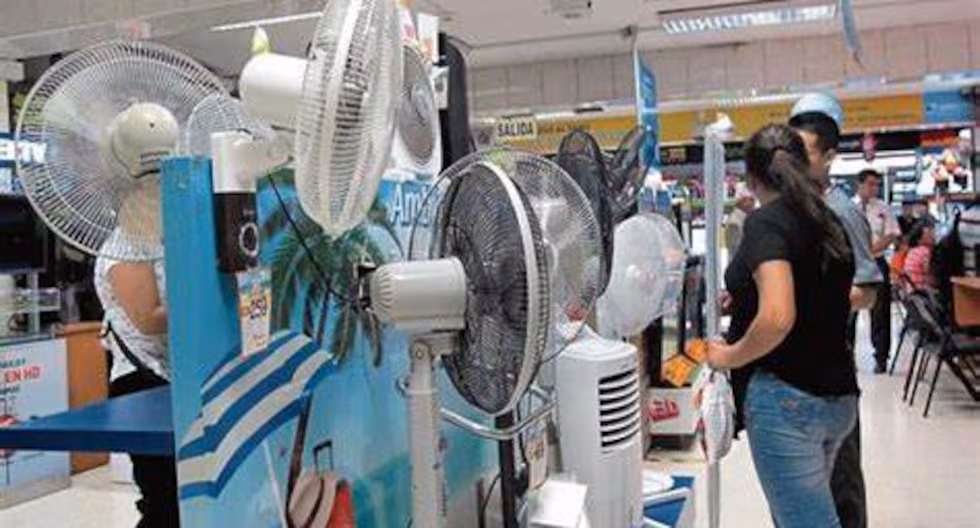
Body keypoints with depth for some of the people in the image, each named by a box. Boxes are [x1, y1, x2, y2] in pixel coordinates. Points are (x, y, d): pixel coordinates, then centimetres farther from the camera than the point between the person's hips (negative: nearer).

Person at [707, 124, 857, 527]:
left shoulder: (766, 222, -13)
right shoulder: (829, 223, 11)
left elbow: (777, 318, -27)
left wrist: (730, 356, -11)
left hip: (787, 398, -9)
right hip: (837, 395, 9)